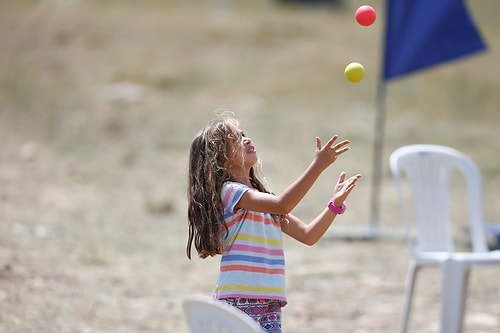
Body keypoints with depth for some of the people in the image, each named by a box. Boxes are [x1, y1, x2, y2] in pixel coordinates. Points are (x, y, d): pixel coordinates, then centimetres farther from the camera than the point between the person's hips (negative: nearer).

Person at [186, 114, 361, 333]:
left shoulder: (262, 198, 18)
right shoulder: (228, 192, -9)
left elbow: (308, 235, 17)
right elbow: (282, 205, -25)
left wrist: (335, 204, 2)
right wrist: (318, 165, -28)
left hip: (269, 306, 8)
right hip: (239, 304, -8)